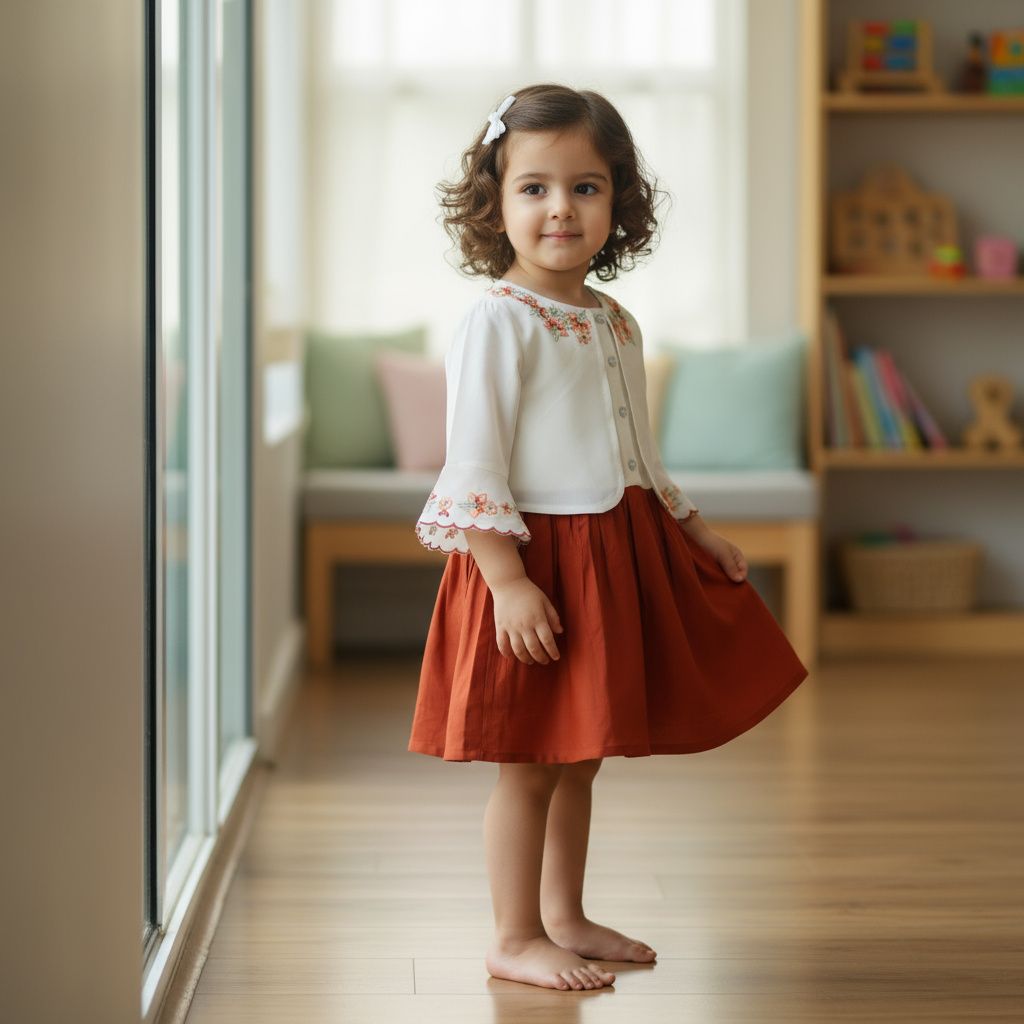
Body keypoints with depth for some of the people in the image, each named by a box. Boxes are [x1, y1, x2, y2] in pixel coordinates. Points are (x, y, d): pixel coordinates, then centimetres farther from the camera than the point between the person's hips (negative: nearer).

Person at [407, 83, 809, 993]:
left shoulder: (616, 324, 11)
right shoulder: (498, 322, -14)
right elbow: (474, 464, -18)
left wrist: (697, 531, 21)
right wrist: (508, 580, -23)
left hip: (619, 560, 8)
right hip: (538, 562, -8)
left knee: (580, 758, 16)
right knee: (532, 763, 1)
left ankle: (565, 917, 29)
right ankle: (515, 940, 13)